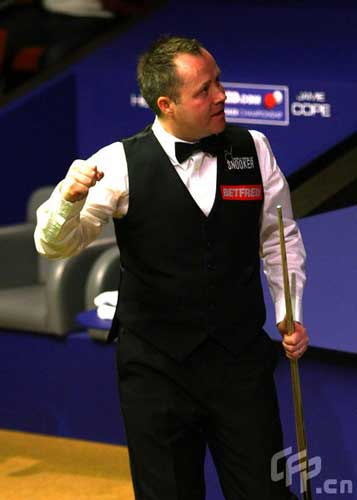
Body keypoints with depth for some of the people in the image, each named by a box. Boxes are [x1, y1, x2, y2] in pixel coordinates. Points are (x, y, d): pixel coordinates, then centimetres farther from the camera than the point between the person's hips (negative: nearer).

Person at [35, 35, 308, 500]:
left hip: (242, 359, 2)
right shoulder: (120, 163, -10)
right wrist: (70, 197, -32)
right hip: (156, 368, -2)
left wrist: (291, 314, 3)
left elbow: (280, 237, 11)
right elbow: (55, 243, -12)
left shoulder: (252, 149, 0)